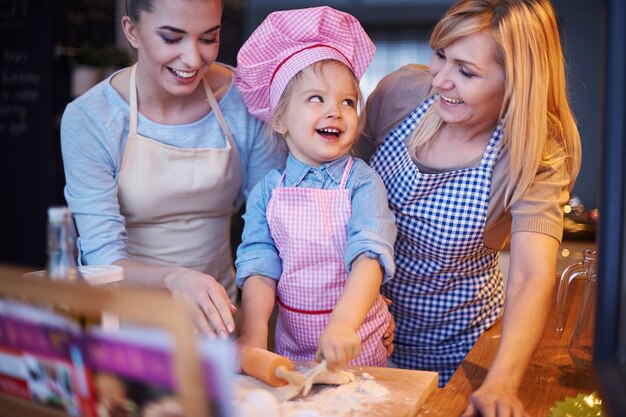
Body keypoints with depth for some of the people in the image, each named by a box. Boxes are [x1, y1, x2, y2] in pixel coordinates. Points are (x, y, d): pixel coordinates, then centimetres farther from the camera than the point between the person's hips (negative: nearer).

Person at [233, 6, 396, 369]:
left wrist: (343, 323, -41)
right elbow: (259, 265, -8)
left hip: (357, 343, -2)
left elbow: (370, 256, -26)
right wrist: (253, 335, -22)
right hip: (291, 342, 3)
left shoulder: (362, 182, -13)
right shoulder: (268, 190, -4)